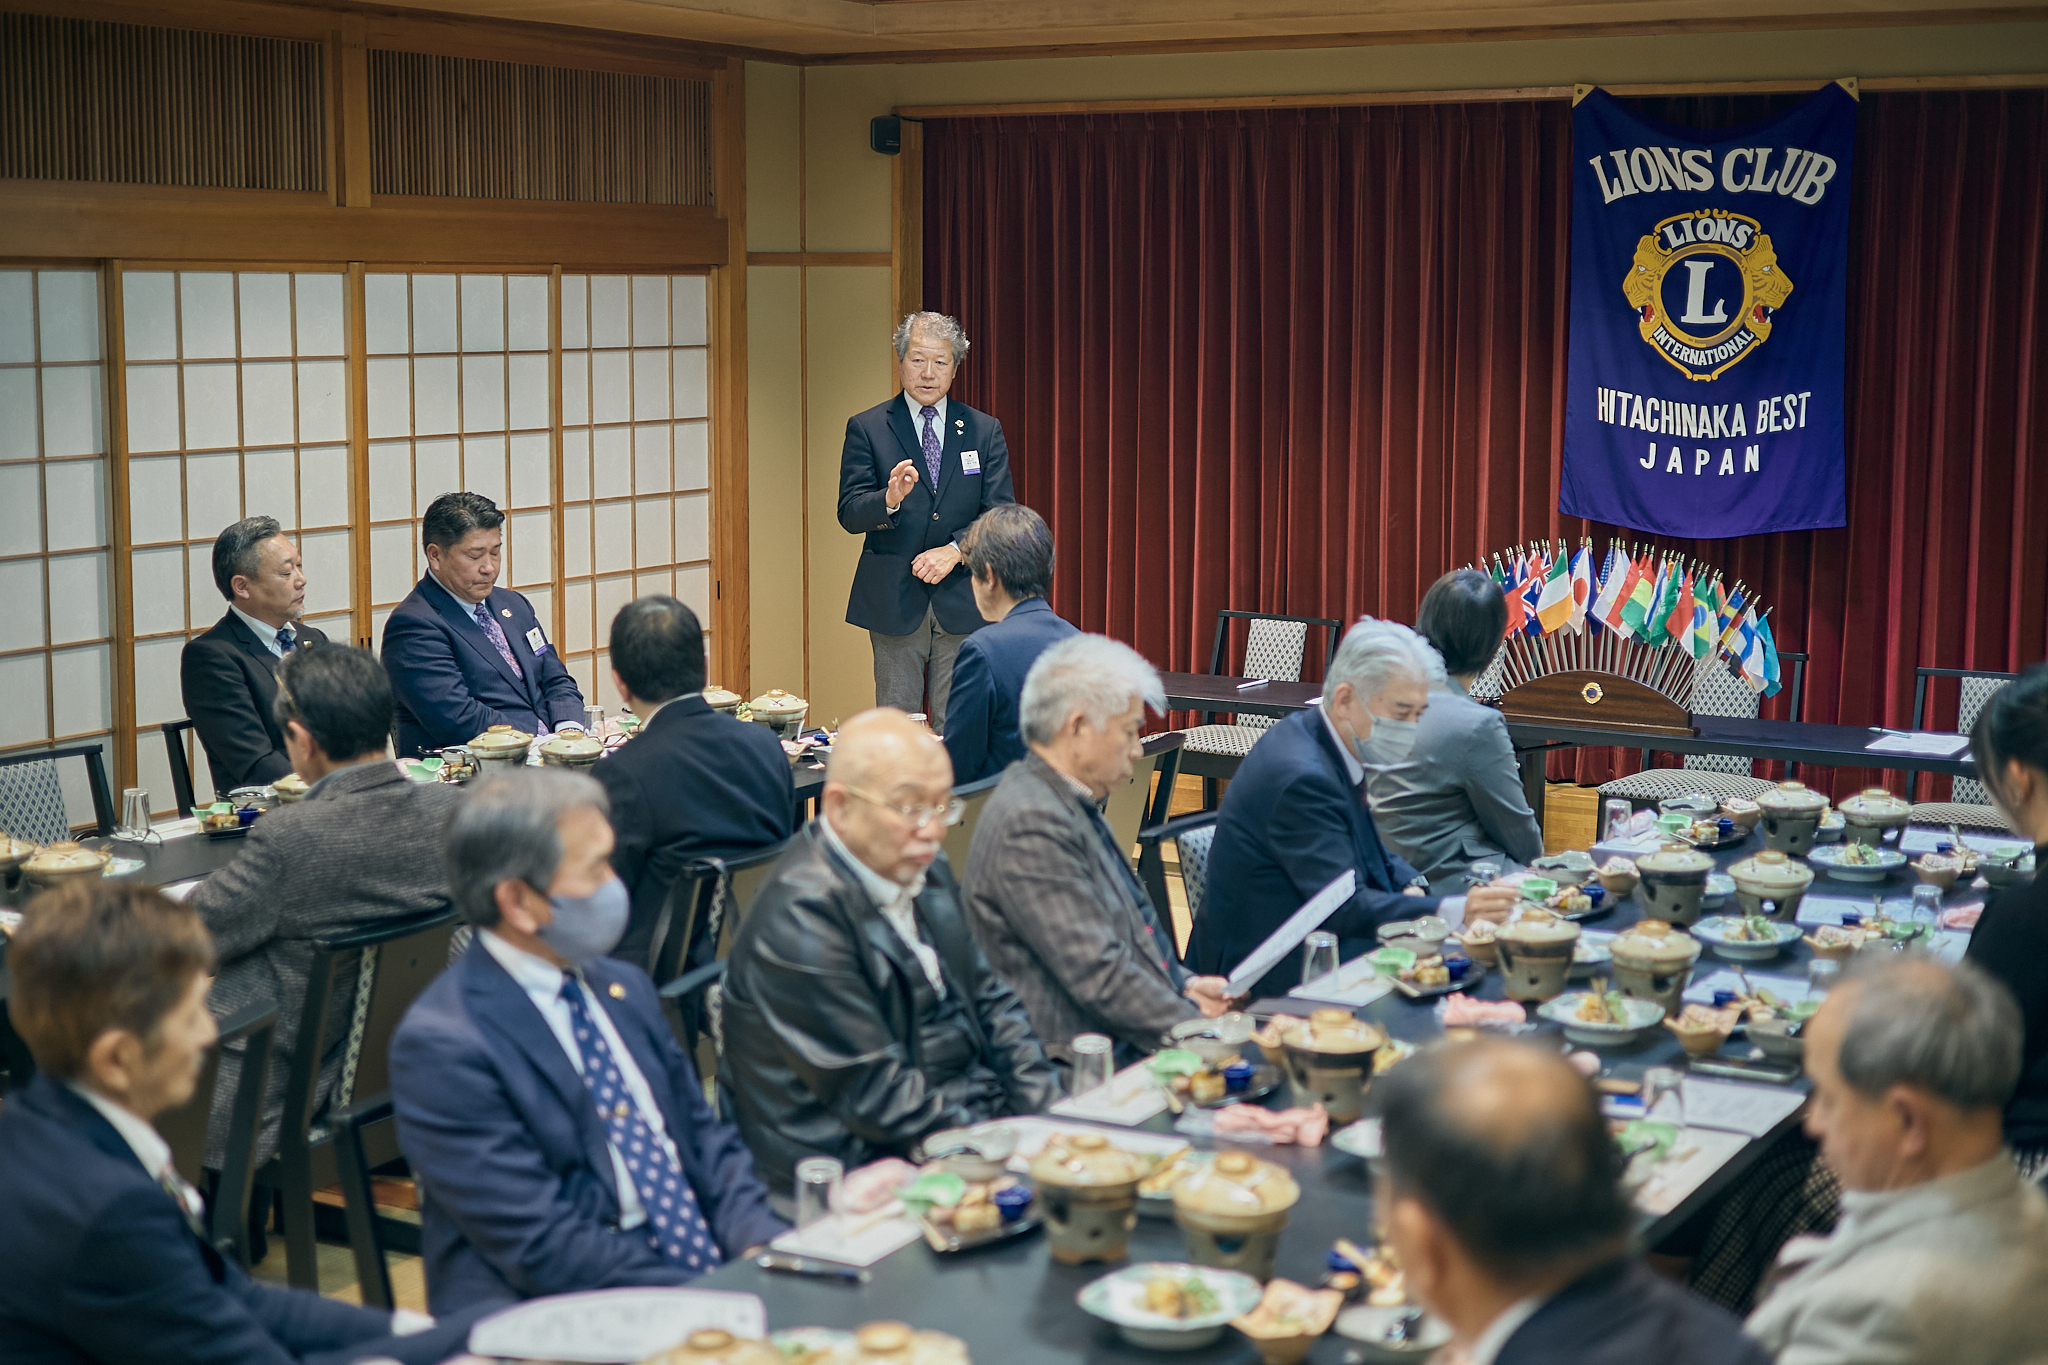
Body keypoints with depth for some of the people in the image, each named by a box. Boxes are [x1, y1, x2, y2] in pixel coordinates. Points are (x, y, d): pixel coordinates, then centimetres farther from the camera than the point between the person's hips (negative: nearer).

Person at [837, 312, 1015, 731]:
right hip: (894, 601, -1)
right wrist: (890, 499, -26)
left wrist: (955, 549, -14)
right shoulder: (866, 428, 3)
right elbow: (850, 514, -5)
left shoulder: (985, 431, 8)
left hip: (963, 602, 1)